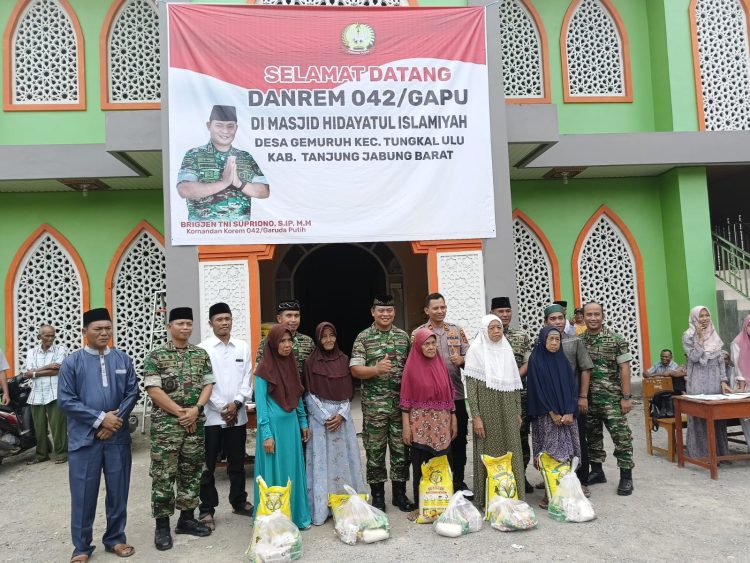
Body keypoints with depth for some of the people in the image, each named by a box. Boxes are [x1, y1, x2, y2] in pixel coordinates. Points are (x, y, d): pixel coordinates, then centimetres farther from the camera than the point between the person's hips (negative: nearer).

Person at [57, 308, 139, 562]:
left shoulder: (123, 359, 4)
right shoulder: (71, 362, -3)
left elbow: (132, 393, 4)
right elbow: (65, 400, -8)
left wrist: (115, 420, -10)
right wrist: (101, 419, -13)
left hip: (118, 437, 2)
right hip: (84, 438, -2)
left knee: (118, 491, 11)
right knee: (83, 494, 5)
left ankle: (115, 539, 27)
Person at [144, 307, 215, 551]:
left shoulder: (201, 354, 8)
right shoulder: (156, 355, -4)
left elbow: (208, 384, 5)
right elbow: (153, 389, -10)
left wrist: (195, 409, -11)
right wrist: (180, 412, -13)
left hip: (196, 423, 4)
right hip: (166, 423, -4)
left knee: (192, 472, 10)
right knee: (164, 475, 0)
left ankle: (187, 518, 24)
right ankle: (162, 525, 12)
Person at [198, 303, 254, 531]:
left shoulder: (243, 347, 6)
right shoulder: (203, 348, -4)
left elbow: (247, 380, 4)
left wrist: (236, 403, -10)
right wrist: (222, 408, -11)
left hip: (238, 415, 3)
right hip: (211, 415, -3)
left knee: (237, 462, 15)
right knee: (208, 465, 4)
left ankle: (239, 502, 30)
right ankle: (206, 509, 16)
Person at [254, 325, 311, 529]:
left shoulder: (291, 365, 8)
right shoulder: (264, 369, -11)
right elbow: (260, 403, -12)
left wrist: (303, 422, 14)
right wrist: (266, 434, -16)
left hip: (291, 425, 6)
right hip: (274, 426, -6)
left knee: (293, 471, 13)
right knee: (274, 473, 3)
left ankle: (296, 516, 25)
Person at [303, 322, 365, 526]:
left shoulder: (344, 360, 6)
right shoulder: (311, 362, -2)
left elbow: (348, 392, 6)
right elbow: (309, 395, -4)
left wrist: (341, 414, -8)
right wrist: (326, 418, -11)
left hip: (342, 416, 3)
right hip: (319, 417, -3)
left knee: (344, 459, 6)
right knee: (322, 462, -1)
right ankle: (321, 509, 6)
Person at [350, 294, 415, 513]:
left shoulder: (403, 336, 9)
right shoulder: (363, 337, -1)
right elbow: (355, 370, -7)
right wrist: (376, 368, -24)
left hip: (401, 404, 3)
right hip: (374, 405, -3)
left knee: (401, 449, 9)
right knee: (375, 450, 6)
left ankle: (400, 494, 24)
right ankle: (377, 495, 21)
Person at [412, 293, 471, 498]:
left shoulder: (456, 330, 8)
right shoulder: (418, 333, -1)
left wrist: (461, 360, -10)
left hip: (457, 393, 3)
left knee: (459, 439, 9)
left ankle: (459, 481, 24)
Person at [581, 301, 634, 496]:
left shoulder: (616, 339, -5)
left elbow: (625, 368, -6)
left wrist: (626, 397, -10)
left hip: (611, 398, -4)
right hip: (587, 399, 4)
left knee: (621, 436, -2)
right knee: (592, 436, 13)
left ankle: (626, 476, 10)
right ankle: (596, 471, 27)